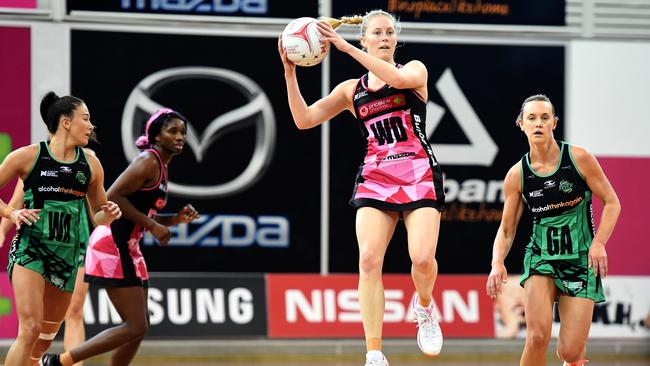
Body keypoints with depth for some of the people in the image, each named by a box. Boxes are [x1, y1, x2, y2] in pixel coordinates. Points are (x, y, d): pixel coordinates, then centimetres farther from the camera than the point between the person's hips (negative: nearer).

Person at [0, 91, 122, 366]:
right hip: (30, 250, -5)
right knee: (31, 329, -20)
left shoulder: (91, 165, 8)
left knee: (45, 339, 12)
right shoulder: (28, 156, -4)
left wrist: (109, 214, -3)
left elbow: (98, 215, 19)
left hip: (67, 256, 5)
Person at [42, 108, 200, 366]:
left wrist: (176, 219, 9)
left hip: (127, 248, 10)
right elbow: (112, 197, -20)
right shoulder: (148, 161, -12)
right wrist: (152, 225, -18)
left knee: (140, 326, 12)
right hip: (112, 245, -10)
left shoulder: (161, 167, 17)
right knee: (135, 326, -11)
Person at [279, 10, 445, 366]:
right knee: (369, 259, -17)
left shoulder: (415, 69, 7)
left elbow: (398, 79, -18)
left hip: (419, 176, -2)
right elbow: (304, 120, 7)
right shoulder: (351, 89, 14)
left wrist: (347, 48, -22)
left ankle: (423, 307, 17)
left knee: (423, 259, -19)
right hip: (374, 179, 2)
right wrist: (290, 72, -6)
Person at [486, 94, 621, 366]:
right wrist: (497, 263, -13)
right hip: (541, 258, 1)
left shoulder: (579, 158, -7)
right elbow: (506, 230, 5)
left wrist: (598, 243, -15)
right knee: (537, 337, -24)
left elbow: (612, 203, -1)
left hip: (582, 261, -1)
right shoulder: (517, 175, -2)